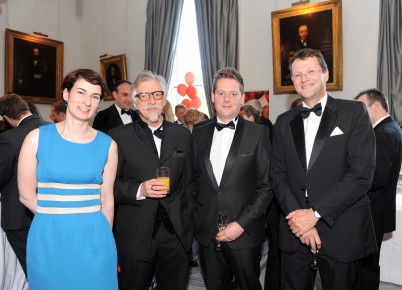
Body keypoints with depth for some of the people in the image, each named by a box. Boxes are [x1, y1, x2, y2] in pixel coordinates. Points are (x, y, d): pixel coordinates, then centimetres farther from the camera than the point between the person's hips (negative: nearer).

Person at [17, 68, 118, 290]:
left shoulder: (107, 145, -1)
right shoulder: (37, 138, -4)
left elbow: (106, 199, 4)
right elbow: (26, 195, 0)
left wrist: (103, 237, 8)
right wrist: (54, 217, 2)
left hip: (93, 239, 1)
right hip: (48, 239, 0)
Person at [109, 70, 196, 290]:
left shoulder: (182, 134, 6)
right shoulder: (118, 137, -3)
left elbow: (188, 181, 9)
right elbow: (110, 185, -4)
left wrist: (188, 219, 5)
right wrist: (140, 190, -20)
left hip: (176, 232, 3)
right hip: (135, 235, -2)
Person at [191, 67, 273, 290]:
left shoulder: (258, 133, -6)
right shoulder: (199, 132, 5)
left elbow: (266, 186, -7)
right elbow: (195, 176, 11)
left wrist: (242, 224, -13)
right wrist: (197, 216, 1)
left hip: (245, 233, -2)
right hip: (207, 233, 3)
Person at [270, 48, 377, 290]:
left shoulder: (354, 112, -2)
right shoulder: (284, 122, 9)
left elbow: (362, 174, -11)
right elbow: (278, 175, 4)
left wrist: (315, 213, -14)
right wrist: (298, 217, -10)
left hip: (341, 233, -3)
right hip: (295, 234, 3)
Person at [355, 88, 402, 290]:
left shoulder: (383, 134, -20)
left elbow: (378, 178, -27)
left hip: (373, 213, -10)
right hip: (376, 209, 10)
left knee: (367, 264, 3)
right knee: (368, 262, 20)